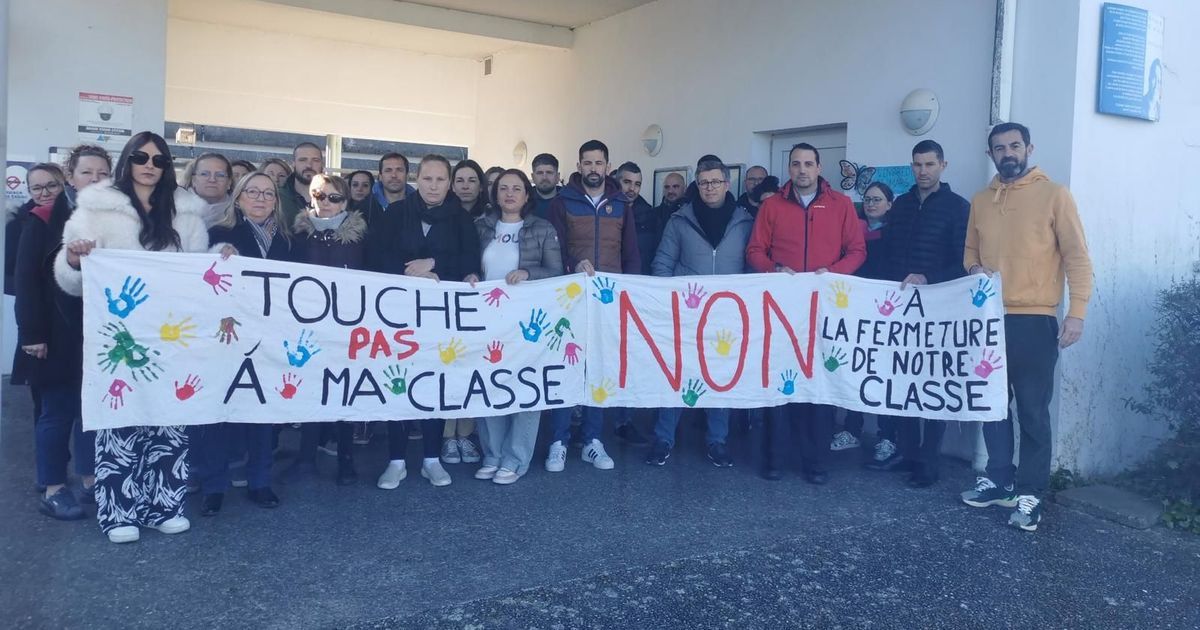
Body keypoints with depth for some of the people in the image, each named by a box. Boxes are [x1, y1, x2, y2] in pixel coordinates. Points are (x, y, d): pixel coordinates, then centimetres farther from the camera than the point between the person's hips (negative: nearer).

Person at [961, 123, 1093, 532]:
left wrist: (1076, 312, -12)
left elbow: (1077, 256, -4)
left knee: (1032, 410, -1)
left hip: (1035, 320, -5)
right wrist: (974, 269, -2)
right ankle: (999, 479, 23)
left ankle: (1030, 494, 7)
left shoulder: (1054, 195, -1)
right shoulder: (980, 201, 13)